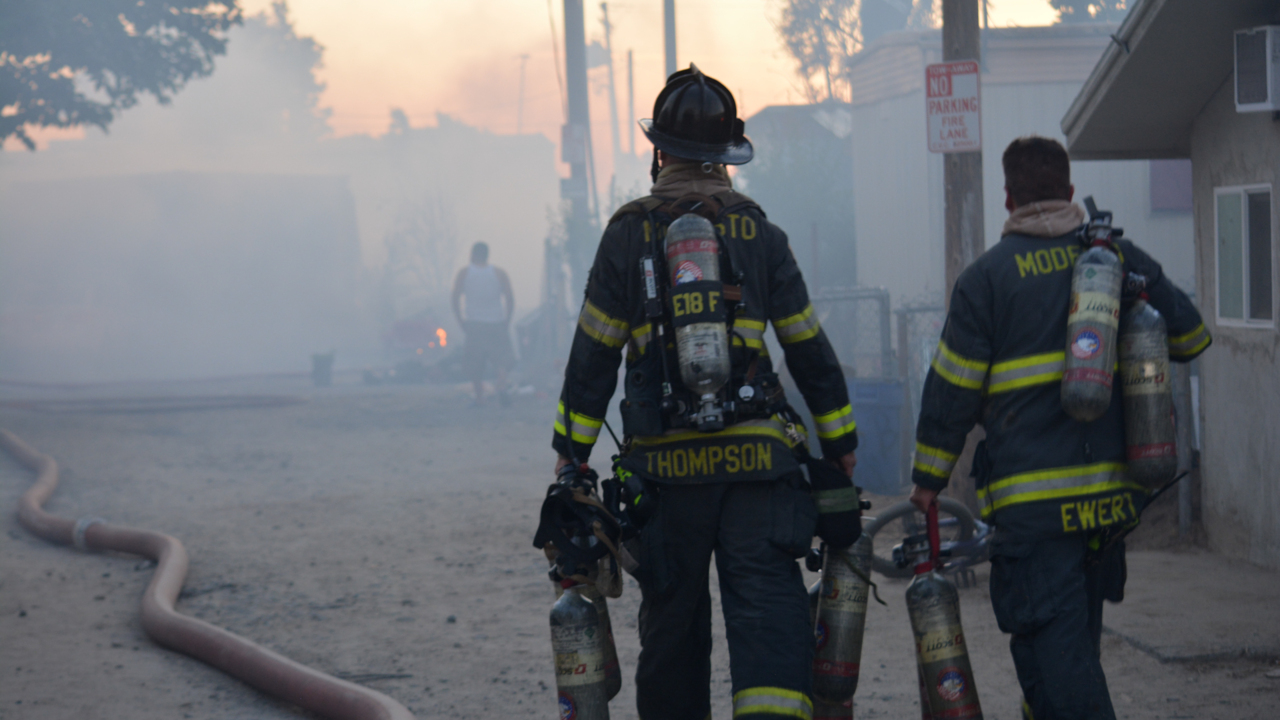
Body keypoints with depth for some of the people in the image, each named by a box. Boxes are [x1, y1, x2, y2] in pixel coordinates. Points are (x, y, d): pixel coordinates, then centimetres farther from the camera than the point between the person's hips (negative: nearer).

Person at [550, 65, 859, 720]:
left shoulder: (628, 235, 1)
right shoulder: (760, 235, 4)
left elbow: (593, 355, 2)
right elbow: (808, 349, 8)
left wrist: (571, 452, 8)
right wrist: (841, 445, 17)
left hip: (664, 467, 0)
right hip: (755, 461, 0)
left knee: (672, 622, 12)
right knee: (768, 612, -5)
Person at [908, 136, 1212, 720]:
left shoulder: (988, 276, -6)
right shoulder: (1119, 257, 6)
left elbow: (952, 387, -5)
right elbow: (1189, 336, 15)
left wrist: (929, 476, 6)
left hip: (1032, 499, -5)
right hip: (1111, 490, 5)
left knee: (1053, 645, -6)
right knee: (1077, 639, 20)